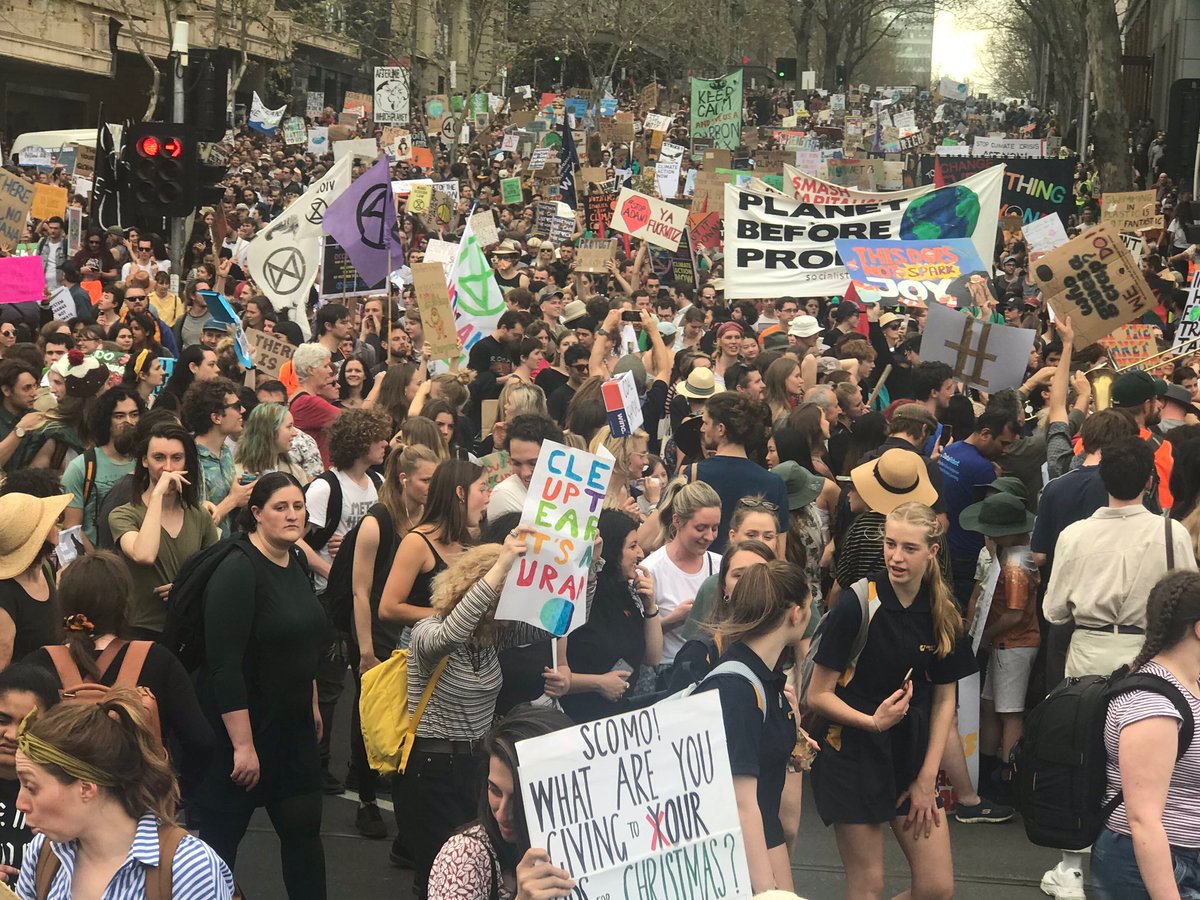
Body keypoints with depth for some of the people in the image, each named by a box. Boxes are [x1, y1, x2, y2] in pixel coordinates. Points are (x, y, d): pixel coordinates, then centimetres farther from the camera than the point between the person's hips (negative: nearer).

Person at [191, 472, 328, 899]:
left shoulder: (297, 562, 6)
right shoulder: (237, 571, -19)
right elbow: (224, 664, -24)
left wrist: (312, 705, 21)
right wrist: (243, 745, -25)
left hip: (293, 725, 8)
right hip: (243, 725, -7)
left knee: (304, 828, 10)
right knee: (221, 835, 5)